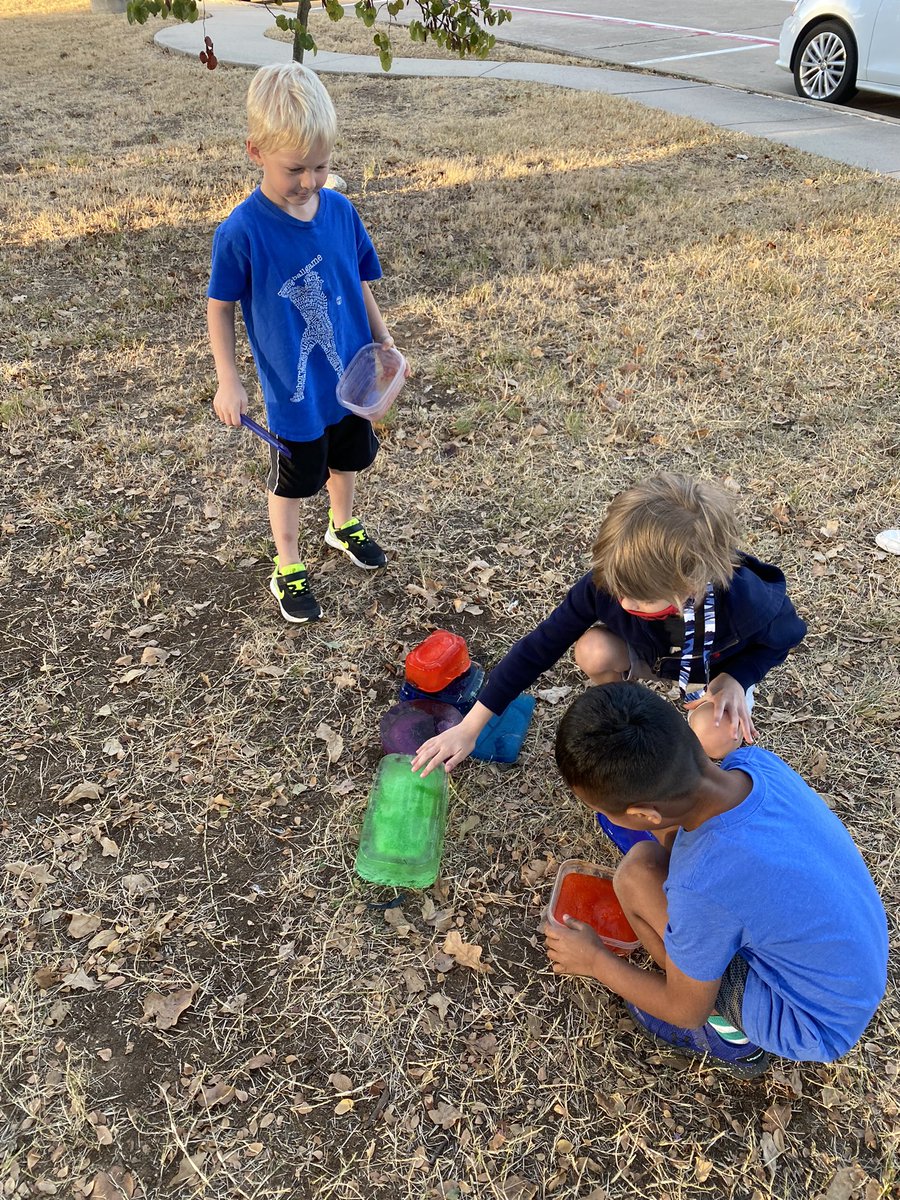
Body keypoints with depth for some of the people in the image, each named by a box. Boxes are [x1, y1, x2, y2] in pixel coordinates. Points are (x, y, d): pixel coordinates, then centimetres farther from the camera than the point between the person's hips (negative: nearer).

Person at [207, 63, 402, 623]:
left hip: (351, 375, 5)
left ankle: (344, 525, 54)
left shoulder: (341, 211, -8)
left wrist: (382, 338, 3)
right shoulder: (241, 231, -21)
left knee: (347, 458, 25)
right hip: (294, 391, -4)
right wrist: (228, 382, -11)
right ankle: (289, 571, 34)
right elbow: (221, 307, -11)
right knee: (292, 482, 13)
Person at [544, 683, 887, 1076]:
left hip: (817, 1026, -6)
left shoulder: (701, 889, -36)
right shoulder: (754, 761, -19)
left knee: (637, 873, -18)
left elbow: (686, 1012, -15)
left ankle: (730, 1029, 5)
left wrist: (595, 960, -2)